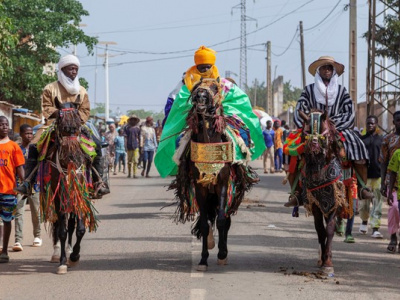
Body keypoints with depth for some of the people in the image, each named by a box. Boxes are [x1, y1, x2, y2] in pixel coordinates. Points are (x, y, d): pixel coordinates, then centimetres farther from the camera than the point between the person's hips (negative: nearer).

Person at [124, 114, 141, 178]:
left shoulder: (137, 128, 8)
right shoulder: (127, 127, 3)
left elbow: (139, 137, 13)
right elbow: (125, 137, 1)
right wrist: (125, 146, -6)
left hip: (136, 146, 0)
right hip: (129, 146, 0)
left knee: (135, 161, -8)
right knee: (129, 161, 9)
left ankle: (134, 174, -7)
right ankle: (129, 173, 21)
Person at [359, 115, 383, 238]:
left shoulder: (381, 140, 8)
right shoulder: (361, 139, 10)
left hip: (378, 176, -1)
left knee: (377, 204, -4)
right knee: (364, 203, 7)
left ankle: (375, 228, -4)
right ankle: (364, 221, 33)